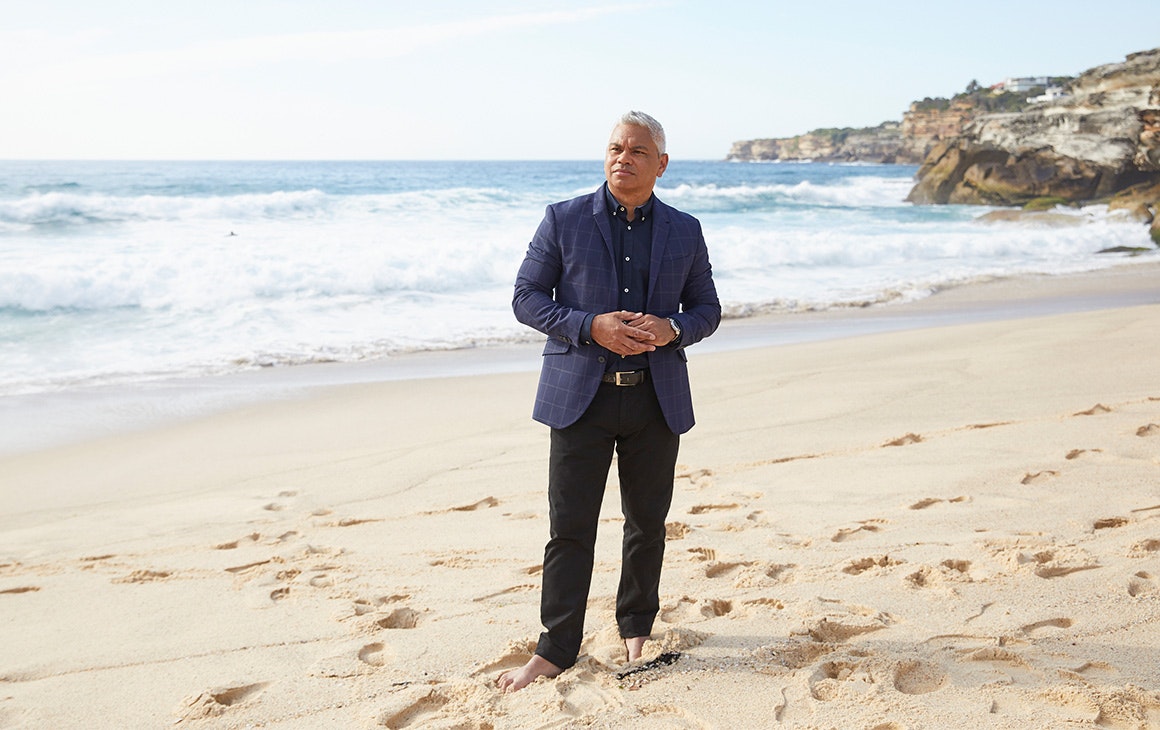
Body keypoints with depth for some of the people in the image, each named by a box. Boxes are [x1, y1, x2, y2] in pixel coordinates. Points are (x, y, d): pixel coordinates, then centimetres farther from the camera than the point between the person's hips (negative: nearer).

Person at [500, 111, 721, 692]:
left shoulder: (685, 231, 8)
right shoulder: (563, 220, 1)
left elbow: (706, 308, 13)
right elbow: (526, 298, -1)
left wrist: (672, 329, -11)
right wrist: (592, 327, -17)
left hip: (656, 399, 3)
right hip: (580, 396, -2)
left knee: (648, 524, 12)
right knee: (569, 527, -1)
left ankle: (636, 629, 32)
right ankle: (556, 649, 10)